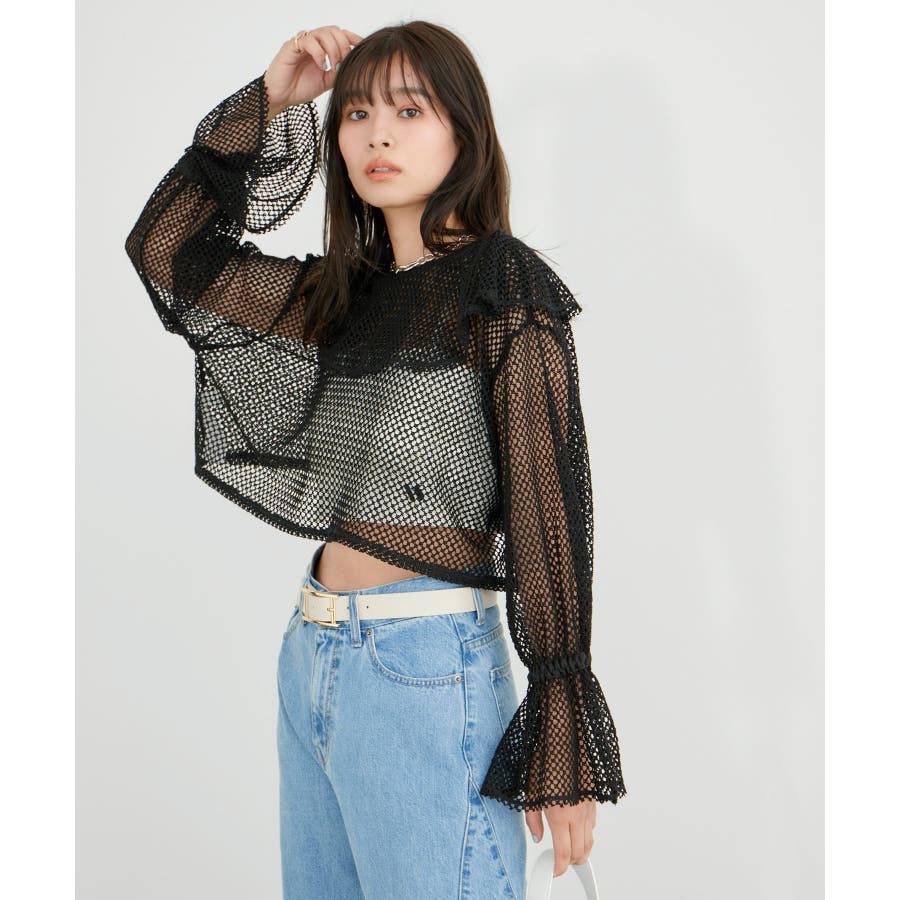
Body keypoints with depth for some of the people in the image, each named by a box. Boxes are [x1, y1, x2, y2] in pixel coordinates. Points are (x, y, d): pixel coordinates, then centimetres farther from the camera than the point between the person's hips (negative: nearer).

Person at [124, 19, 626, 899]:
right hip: (311, 659, 7)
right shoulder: (344, 295, 10)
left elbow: (547, 506, -11)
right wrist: (267, 102, 5)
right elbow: (168, 246, 13)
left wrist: (561, 749, -13)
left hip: (426, 671, -6)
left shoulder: (506, 289, -8)